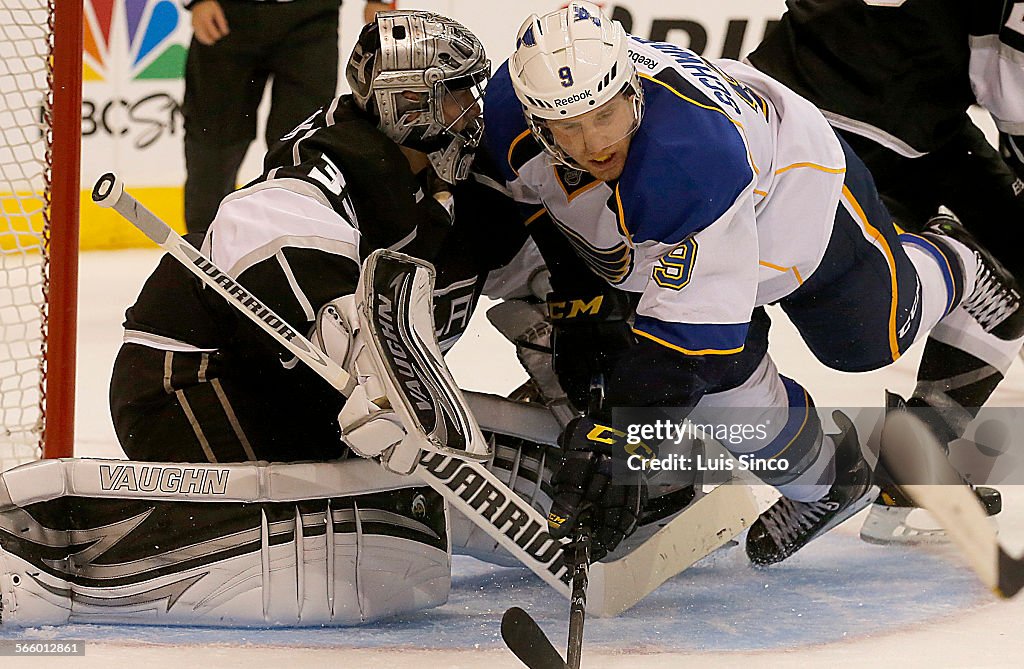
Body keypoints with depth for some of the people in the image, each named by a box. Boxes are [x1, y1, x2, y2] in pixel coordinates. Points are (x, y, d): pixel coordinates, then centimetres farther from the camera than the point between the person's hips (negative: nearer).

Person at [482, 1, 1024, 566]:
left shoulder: (691, 153, -49)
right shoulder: (510, 110, -31)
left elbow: (687, 325, -47)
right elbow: (538, 203, -5)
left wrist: (617, 435, -49)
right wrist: (573, 302, -6)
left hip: (793, 179, -4)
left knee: (870, 337, 16)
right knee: (730, 379, -9)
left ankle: (951, 269, 50)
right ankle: (819, 477, 21)